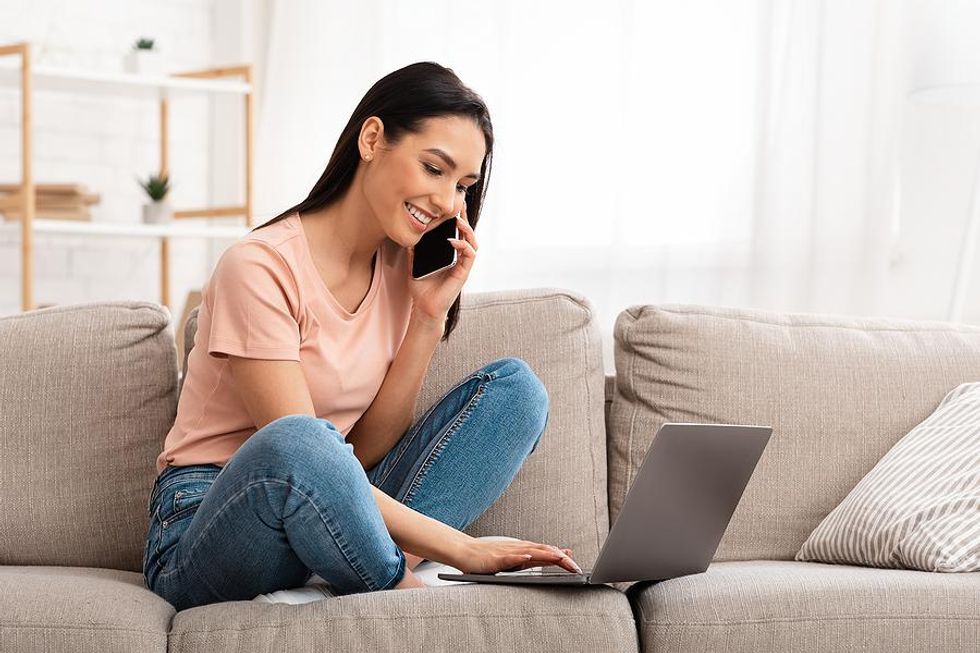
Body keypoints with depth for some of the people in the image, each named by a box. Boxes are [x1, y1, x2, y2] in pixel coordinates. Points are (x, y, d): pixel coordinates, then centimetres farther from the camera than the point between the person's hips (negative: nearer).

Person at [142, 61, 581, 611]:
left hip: (328, 513, 7)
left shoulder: (400, 271, 7)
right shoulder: (261, 267, -16)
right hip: (205, 534, -7)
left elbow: (367, 452, 1)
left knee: (515, 387, -5)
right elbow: (295, 449, -23)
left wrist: (430, 317, -8)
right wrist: (460, 549, -27)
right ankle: (406, 591, -14)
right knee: (297, 441, -41)